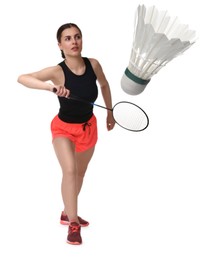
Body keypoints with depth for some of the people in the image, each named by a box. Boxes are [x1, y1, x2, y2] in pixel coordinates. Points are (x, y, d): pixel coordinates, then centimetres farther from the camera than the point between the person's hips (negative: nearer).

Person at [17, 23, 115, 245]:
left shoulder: (93, 64, -16)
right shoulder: (57, 71, -27)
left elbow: (104, 85, 6)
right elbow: (22, 78, -40)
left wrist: (110, 113, 14)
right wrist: (51, 87, -52)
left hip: (88, 126, 5)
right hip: (63, 128, -5)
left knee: (80, 173, 19)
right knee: (70, 170, -26)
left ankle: (67, 214, 42)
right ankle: (73, 224, -13)